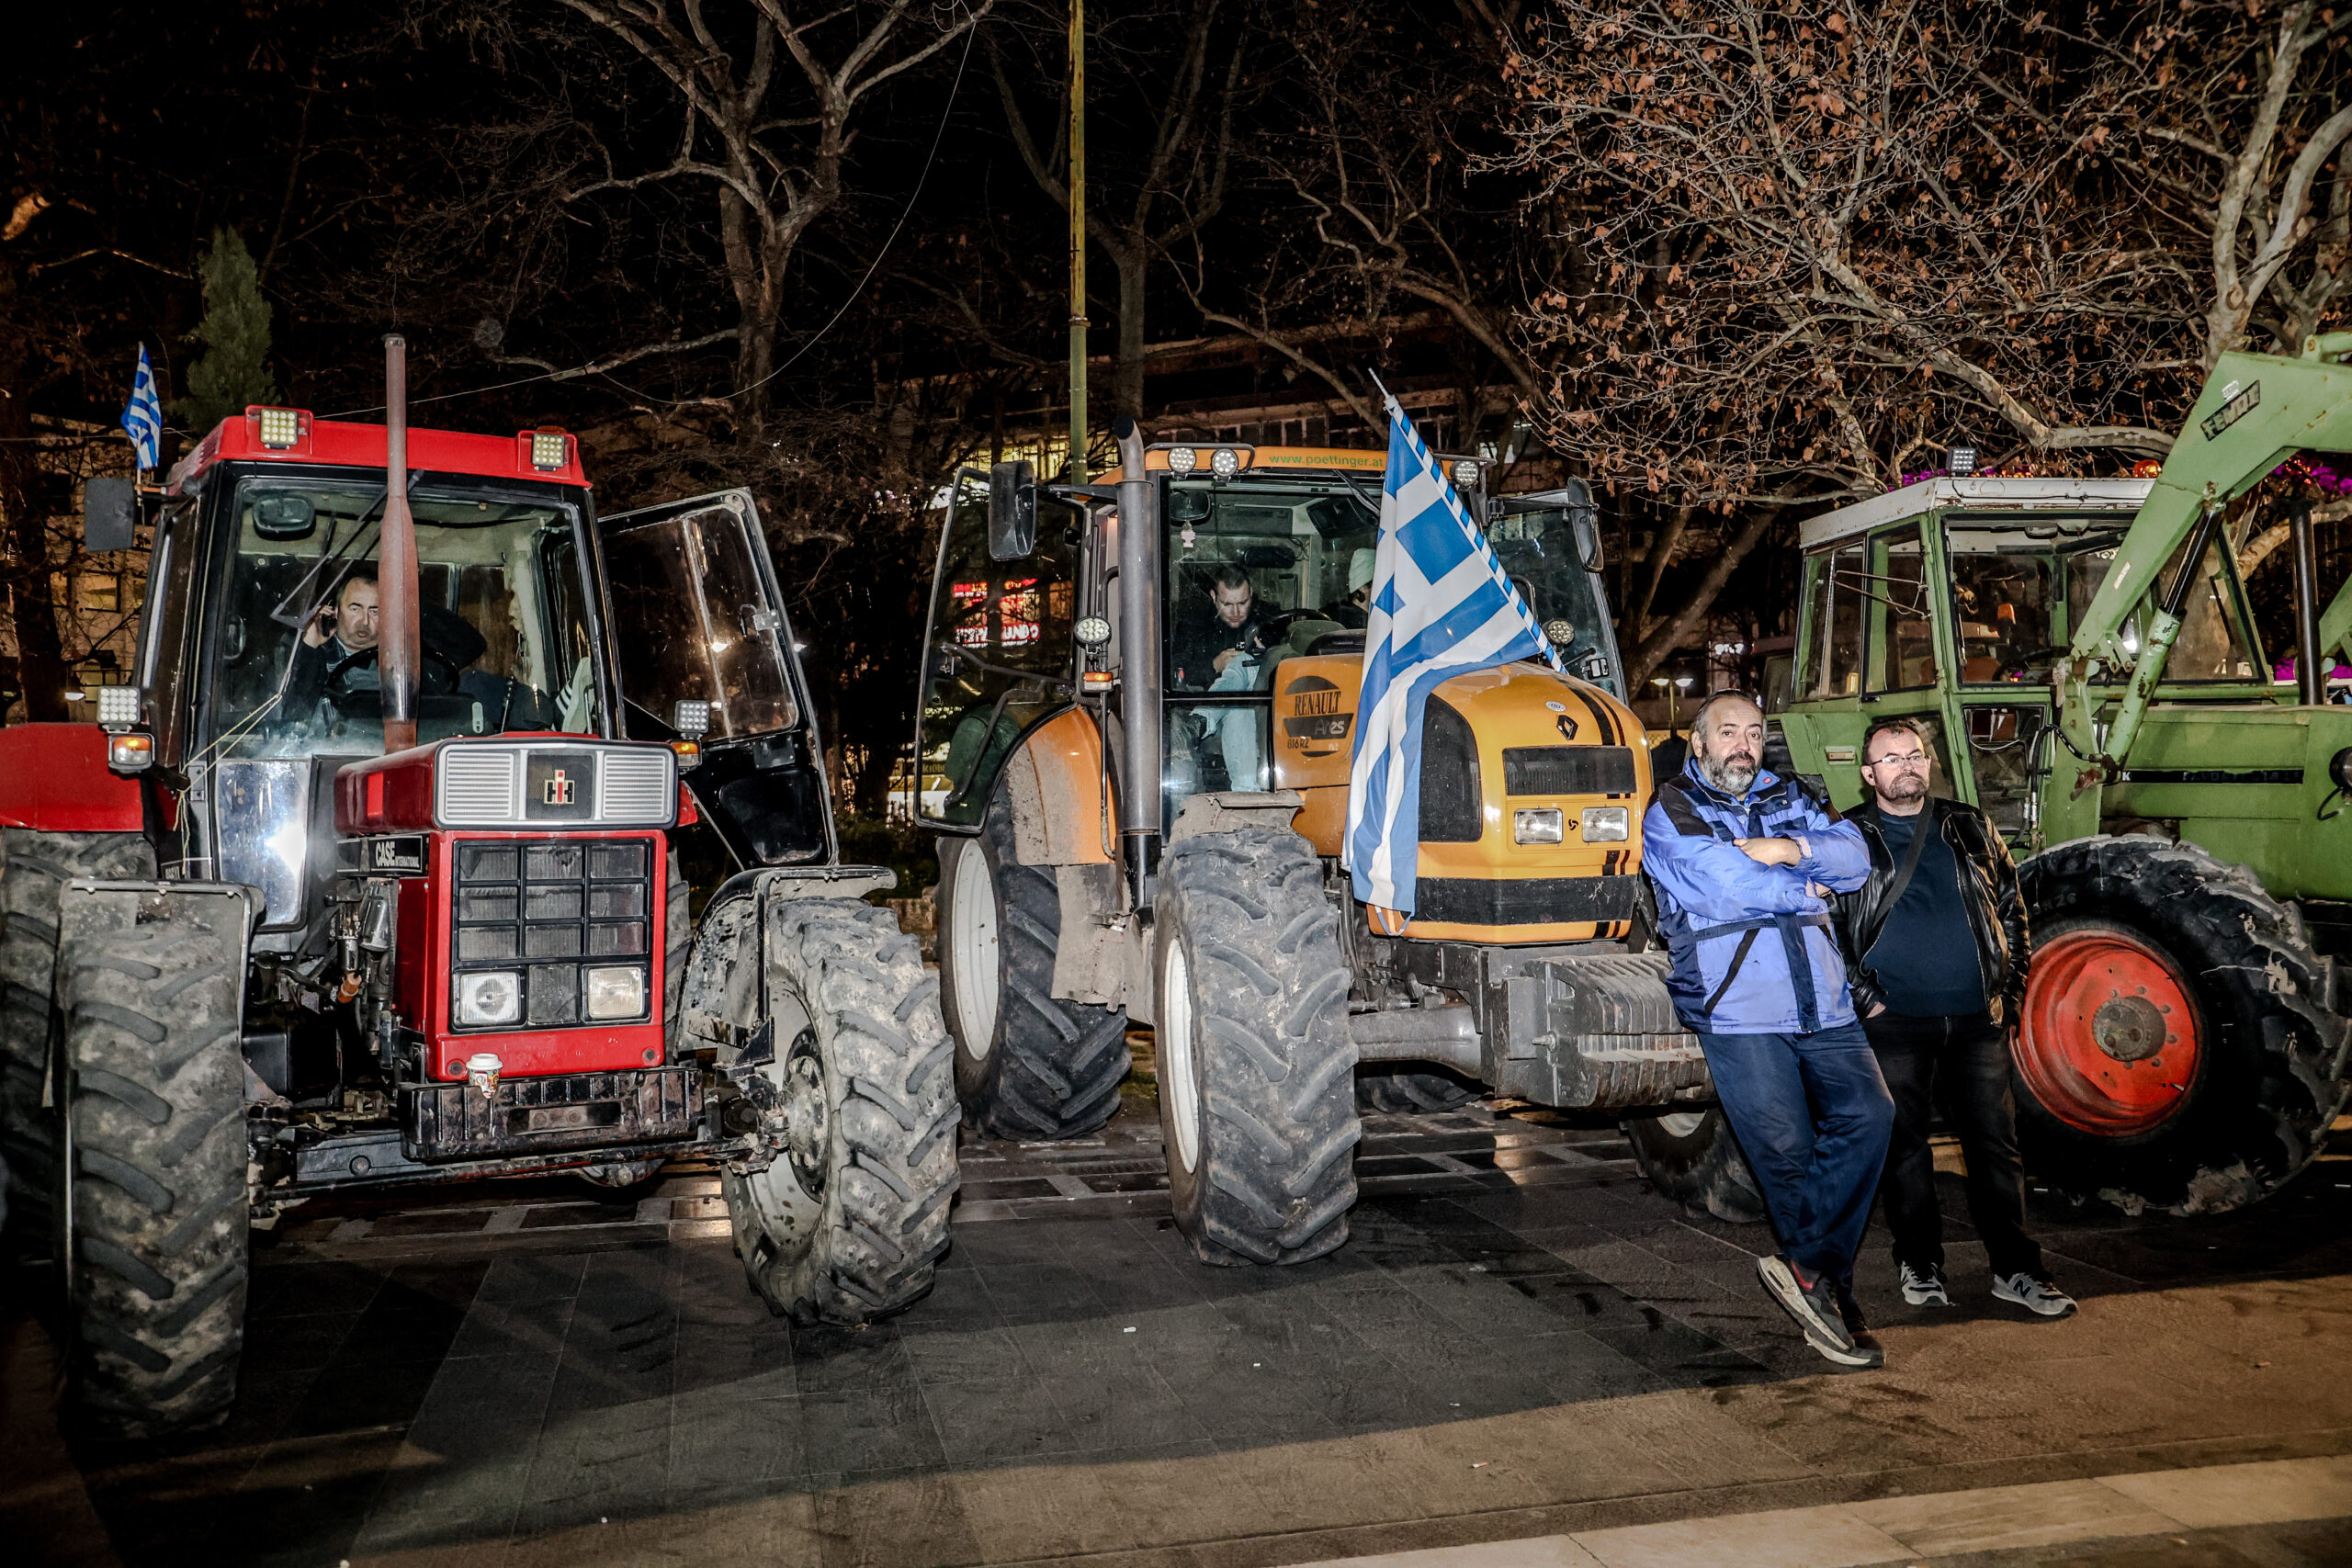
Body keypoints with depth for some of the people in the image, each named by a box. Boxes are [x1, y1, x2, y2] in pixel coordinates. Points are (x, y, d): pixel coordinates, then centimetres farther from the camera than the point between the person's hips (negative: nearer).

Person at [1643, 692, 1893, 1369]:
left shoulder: (1788, 801, 21)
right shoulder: (1670, 813, 3)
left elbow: (1855, 858, 7)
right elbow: (1722, 884, -13)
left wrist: (1792, 849, -10)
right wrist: (1805, 890, 1)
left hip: (1822, 1006, 5)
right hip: (1738, 1012, -5)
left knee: (1867, 1113, -14)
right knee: (1786, 1151, -2)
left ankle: (1806, 1266, -5)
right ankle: (1834, 1301, 16)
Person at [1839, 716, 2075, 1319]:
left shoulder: (1970, 829, 12)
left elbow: (2011, 908, 17)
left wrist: (2009, 990, 9)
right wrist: (1863, 996, -7)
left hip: (1977, 1020, 3)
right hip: (1895, 1022, -2)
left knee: (1995, 1144, 4)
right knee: (1904, 1145, 4)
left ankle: (2016, 1269, 12)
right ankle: (1920, 1264, 16)